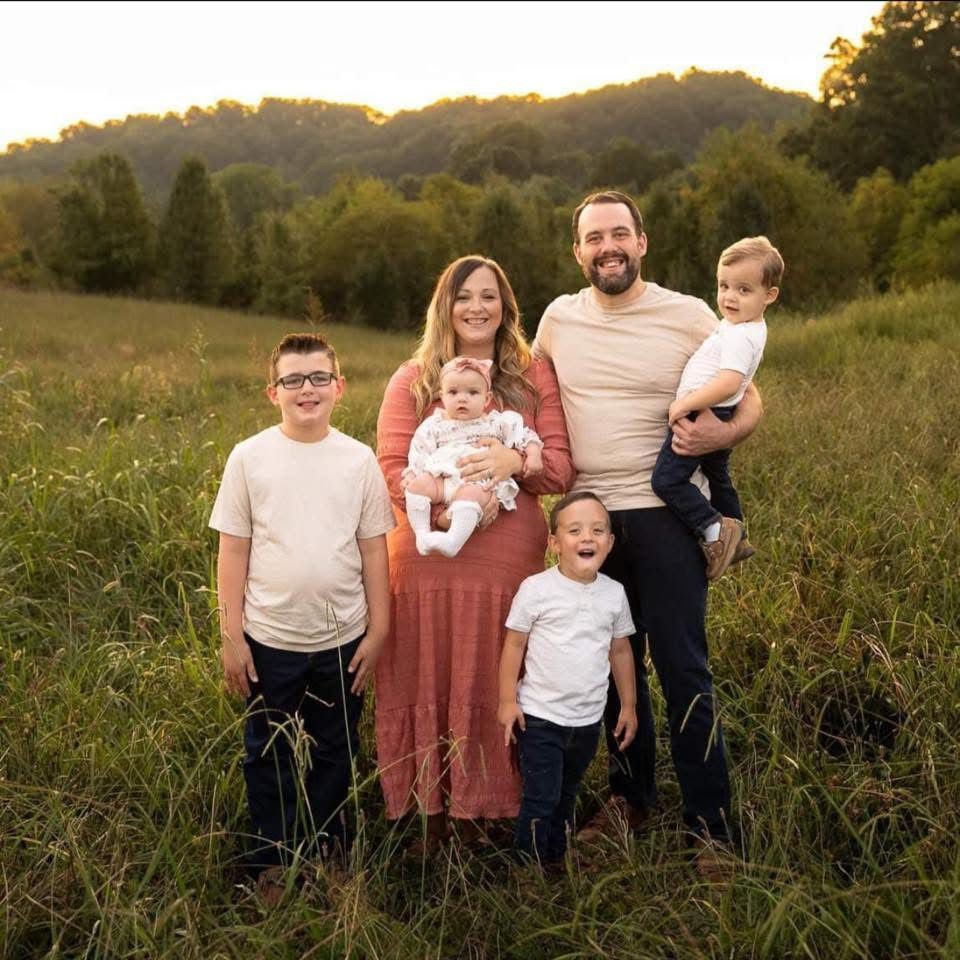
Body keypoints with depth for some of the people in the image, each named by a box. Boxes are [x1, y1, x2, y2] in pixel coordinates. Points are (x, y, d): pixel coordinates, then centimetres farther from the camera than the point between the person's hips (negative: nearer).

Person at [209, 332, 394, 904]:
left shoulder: (359, 460, -3)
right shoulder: (250, 457, -6)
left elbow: (374, 548, 2)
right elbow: (233, 549, -3)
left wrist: (378, 628, 1)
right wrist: (232, 636, -4)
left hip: (342, 640, 1)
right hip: (270, 640, -1)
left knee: (335, 754, 16)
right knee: (271, 757, 14)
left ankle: (329, 853, 36)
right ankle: (274, 862, 31)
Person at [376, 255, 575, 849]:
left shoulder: (535, 378, 10)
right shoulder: (412, 380, 8)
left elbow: (562, 469, 4)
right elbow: (393, 468, -2)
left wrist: (515, 460, -17)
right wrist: (444, 506, -20)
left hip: (509, 562, 0)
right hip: (427, 560, 0)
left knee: (494, 685, 6)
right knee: (427, 683, 5)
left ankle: (483, 808, 23)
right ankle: (430, 812, 20)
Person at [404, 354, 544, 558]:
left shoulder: (497, 422, 19)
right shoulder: (434, 425, 20)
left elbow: (523, 435, 14)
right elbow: (418, 453, 14)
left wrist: (533, 454, -5)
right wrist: (410, 476, 0)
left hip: (479, 481, -3)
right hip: (441, 477, 3)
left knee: (470, 493, -37)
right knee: (418, 485, -25)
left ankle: (454, 540, -52)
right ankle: (422, 534, -25)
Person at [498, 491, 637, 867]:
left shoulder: (614, 593, 0)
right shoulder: (536, 588, -13)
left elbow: (620, 650, 9)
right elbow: (514, 643, -7)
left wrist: (628, 705, 11)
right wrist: (507, 700, -8)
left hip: (589, 719, 4)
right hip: (540, 716, -4)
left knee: (567, 794, 19)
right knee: (541, 797, -3)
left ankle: (556, 858, 36)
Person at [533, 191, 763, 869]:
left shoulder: (689, 317, -4)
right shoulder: (559, 319, 6)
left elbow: (750, 403, 1)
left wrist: (720, 434, -21)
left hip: (664, 513, -4)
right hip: (588, 515, 4)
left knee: (683, 671, -2)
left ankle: (711, 828, 11)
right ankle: (631, 797, 32)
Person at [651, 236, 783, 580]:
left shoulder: (740, 336, -21)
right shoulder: (744, 326, 11)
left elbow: (728, 382, -34)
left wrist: (685, 404, -27)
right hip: (719, 421, 11)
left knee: (667, 479, -17)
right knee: (718, 478, 27)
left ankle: (715, 531, -12)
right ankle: (736, 539, 41)